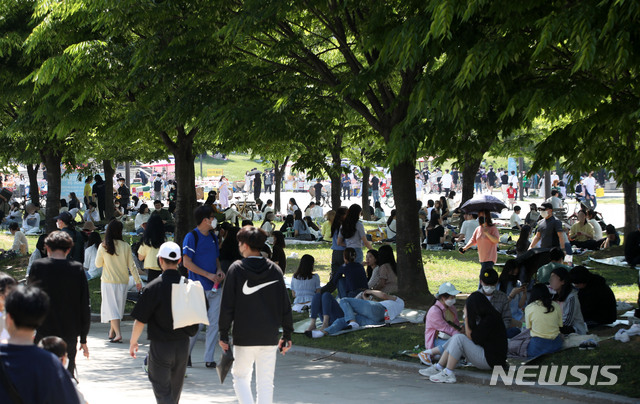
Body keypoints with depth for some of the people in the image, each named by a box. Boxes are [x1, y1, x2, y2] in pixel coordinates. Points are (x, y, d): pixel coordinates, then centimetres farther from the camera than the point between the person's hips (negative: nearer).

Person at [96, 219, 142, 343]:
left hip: (108, 281, -2)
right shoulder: (126, 246, -6)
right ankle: (112, 332, 25)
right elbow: (131, 265, -2)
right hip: (122, 282, 2)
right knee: (118, 307, 15)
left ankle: (118, 333, -17)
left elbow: (98, 264, 3)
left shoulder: (103, 247, -8)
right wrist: (138, 281, 5)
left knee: (111, 308, -3)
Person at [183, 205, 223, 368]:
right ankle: (185, 354, 13)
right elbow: (187, 262, -13)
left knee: (214, 323, 3)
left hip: (214, 287, 7)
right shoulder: (192, 237, -8)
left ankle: (209, 358, 8)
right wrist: (208, 275, -15)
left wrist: (219, 270, 1)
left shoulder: (213, 237, 15)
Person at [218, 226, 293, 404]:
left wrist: (224, 334, 1)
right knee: (265, 382, 8)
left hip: (243, 336, -2)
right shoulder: (275, 270, 2)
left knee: (241, 376, 11)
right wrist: (287, 334, 12)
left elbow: (227, 305, -6)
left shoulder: (236, 269, -6)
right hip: (269, 336, 2)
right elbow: (285, 305, 4)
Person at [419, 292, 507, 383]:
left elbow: (471, 337, -14)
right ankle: (438, 368, 6)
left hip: (490, 360, -10)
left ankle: (448, 374, -16)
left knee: (459, 338, -19)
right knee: (455, 338, 9)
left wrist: (466, 317, -9)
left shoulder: (488, 321, -19)